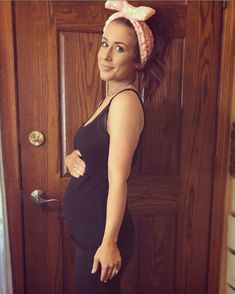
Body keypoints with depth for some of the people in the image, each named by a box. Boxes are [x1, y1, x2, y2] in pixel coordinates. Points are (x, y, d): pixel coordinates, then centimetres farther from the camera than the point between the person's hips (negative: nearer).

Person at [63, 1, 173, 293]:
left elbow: (118, 180, -22)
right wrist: (71, 159, -4)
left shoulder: (126, 101, -20)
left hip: (100, 232, -8)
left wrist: (109, 243, -19)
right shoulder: (110, 99, 8)